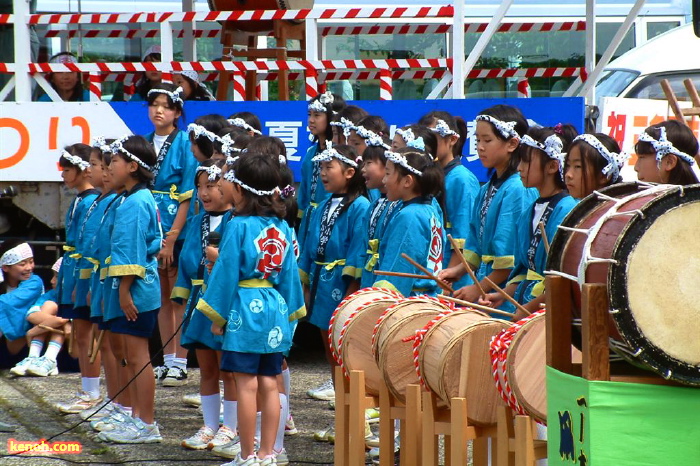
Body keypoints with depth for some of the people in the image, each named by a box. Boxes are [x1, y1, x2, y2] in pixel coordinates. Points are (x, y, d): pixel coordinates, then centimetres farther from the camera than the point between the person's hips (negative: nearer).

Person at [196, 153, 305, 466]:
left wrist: (217, 316, -3)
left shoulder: (239, 226, -12)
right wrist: (289, 310, 18)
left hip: (245, 308, -6)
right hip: (275, 309, 6)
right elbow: (289, 272, 10)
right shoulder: (281, 226, 6)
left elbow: (227, 273, -10)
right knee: (269, 384, 8)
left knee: (246, 384, -2)